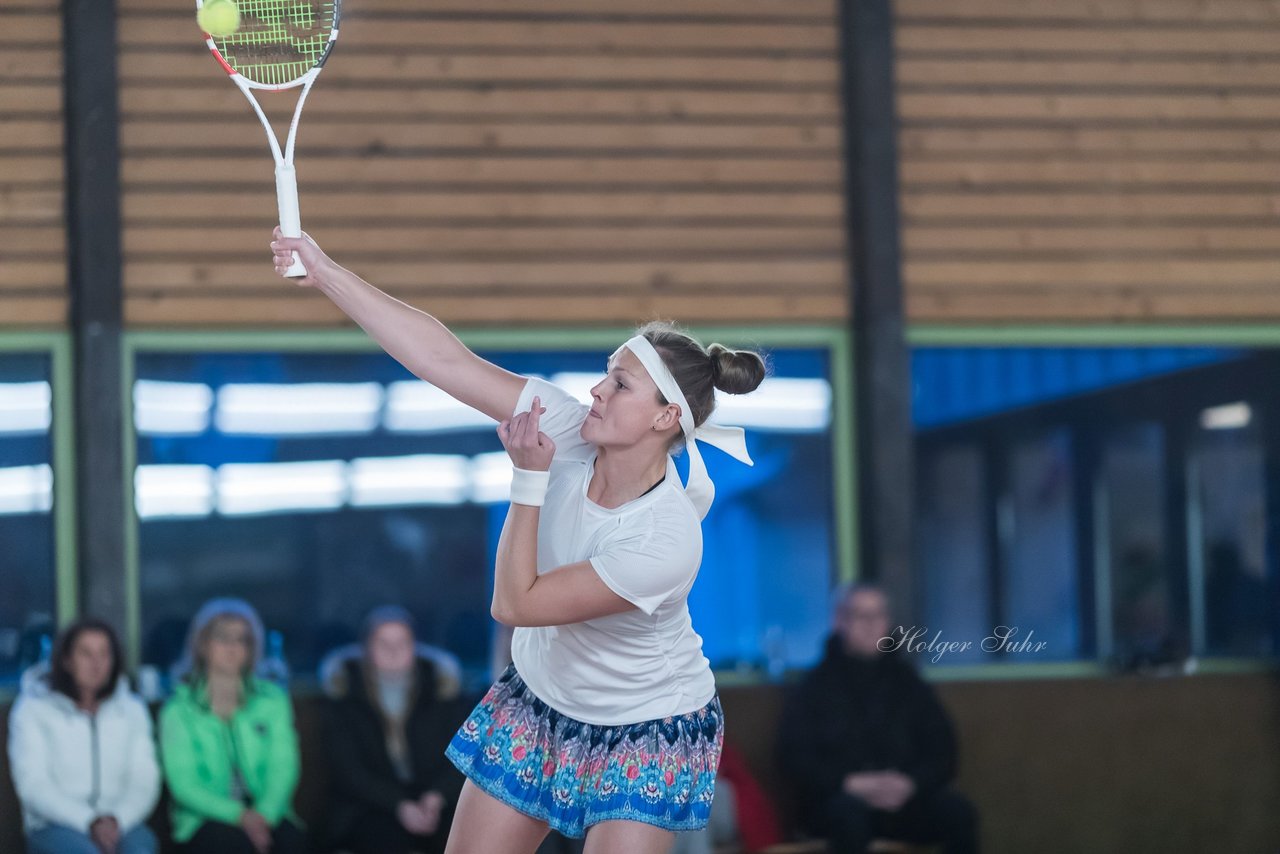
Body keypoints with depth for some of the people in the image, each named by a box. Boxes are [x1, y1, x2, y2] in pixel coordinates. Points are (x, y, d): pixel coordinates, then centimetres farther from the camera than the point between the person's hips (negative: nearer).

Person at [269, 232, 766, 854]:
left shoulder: (666, 541, -34)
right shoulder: (566, 431, -19)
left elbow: (514, 605, -27)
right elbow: (443, 359, -19)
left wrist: (529, 478, -27)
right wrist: (327, 275, -23)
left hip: (648, 733, -6)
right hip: (540, 701, 6)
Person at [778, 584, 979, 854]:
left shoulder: (908, 683, 14)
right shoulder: (816, 687, 7)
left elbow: (942, 751, 10)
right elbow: (793, 758, 0)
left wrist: (910, 783, -12)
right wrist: (851, 783, -16)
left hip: (902, 798, 3)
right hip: (836, 798, -3)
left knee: (957, 810, -27)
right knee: (849, 811, -38)